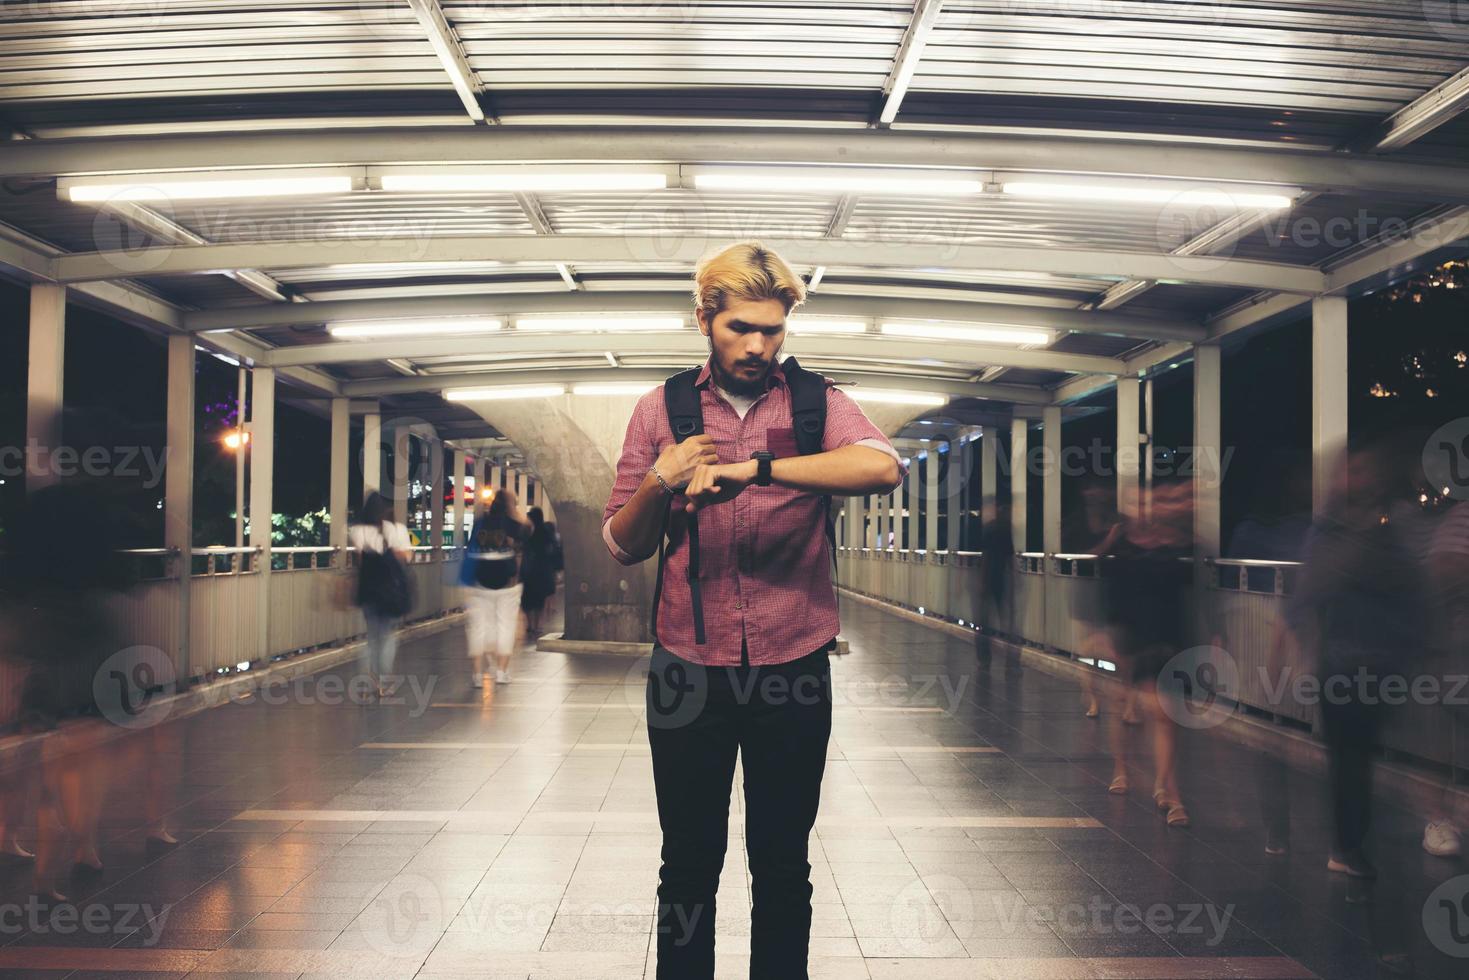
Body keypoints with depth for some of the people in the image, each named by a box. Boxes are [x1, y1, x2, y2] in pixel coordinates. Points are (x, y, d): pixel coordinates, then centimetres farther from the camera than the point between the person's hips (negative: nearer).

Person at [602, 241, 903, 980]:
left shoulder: (814, 401, -1)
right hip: (688, 670, 1)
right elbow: (622, 546, 7)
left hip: (793, 669, 0)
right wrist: (658, 486, -13)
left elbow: (883, 467, -23)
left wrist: (754, 467, -30)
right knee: (689, 863, 12)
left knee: (783, 865, 13)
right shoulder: (661, 408, 3)